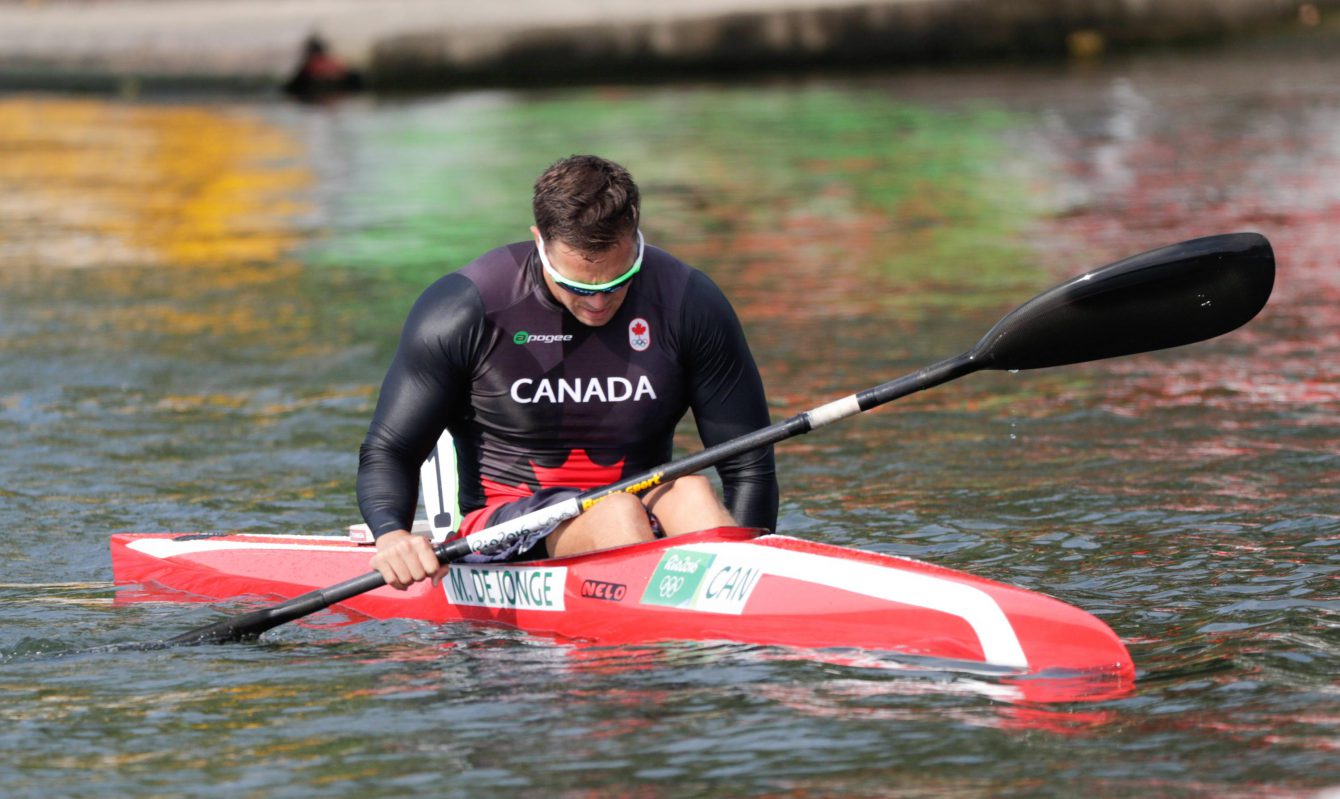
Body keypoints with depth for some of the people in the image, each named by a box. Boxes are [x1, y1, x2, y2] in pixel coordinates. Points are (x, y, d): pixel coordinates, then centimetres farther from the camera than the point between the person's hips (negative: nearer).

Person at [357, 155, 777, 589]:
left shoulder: (688, 304, -4)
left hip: (647, 518, 2)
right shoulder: (464, 311, -9)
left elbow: (750, 465, 1)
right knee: (614, 511, -32)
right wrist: (391, 534, -26)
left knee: (691, 491, -30)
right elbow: (386, 452, -5)